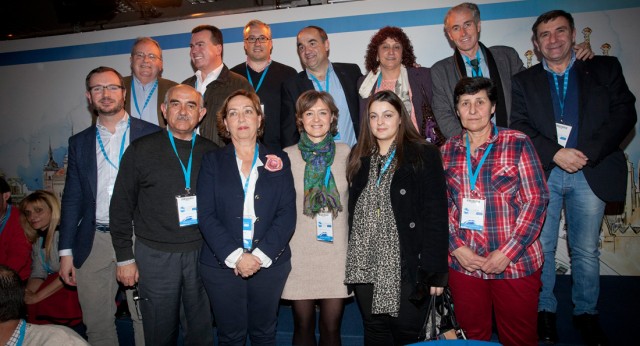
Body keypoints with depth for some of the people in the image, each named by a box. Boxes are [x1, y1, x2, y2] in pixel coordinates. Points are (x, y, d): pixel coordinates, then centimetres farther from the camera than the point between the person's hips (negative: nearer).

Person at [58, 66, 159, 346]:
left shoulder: (151, 134, 0)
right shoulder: (79, 142, 10)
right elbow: (72, 199, 11)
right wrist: (66, 251, 8)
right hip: (94, 242, 3)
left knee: (145, 318, 6)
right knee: (96, 323, 13)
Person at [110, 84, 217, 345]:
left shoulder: (212, 153, 2)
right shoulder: (140, 150, -2)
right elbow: (121, 207, 1)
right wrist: (124, 257, 0)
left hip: (201, 253, 2)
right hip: (156, 255, -1)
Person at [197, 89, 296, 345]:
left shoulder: (279, 161, 4)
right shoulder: (212, 161, 3)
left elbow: (287, 215, -3)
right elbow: (206, 215, -6)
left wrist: (261, 255, -14)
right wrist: (235, 256, -16)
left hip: (270, 264, 1)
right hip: (222, 265, 0)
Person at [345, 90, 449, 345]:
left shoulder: (424, 155, -4)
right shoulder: (359, 157, 10)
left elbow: (436, 215, -8)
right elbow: (352, 210, 10)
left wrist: (434, 269, -12)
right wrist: (350, 261, 4)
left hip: (406, 265, -4)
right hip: (365, 264, 4)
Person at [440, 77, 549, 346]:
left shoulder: (518, 143, -4)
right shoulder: (447, 151, 6)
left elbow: (537, 199, -7)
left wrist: (507, 253, -13)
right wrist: (456, 247, -7)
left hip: (515, 264, -2)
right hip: (464, 263, 3)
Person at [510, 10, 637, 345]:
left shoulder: (605, 68, 10)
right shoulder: (523, 81, 11)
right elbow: (519, 127, -1)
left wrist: (587, 153, -13)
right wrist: (555, 153, -14)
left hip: (591, 172, 0)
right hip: (542, 173, 0)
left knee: (586, 250, 8)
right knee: (541, 247, 5)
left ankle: (587, 313, 25)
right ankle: (544, 310, 21)